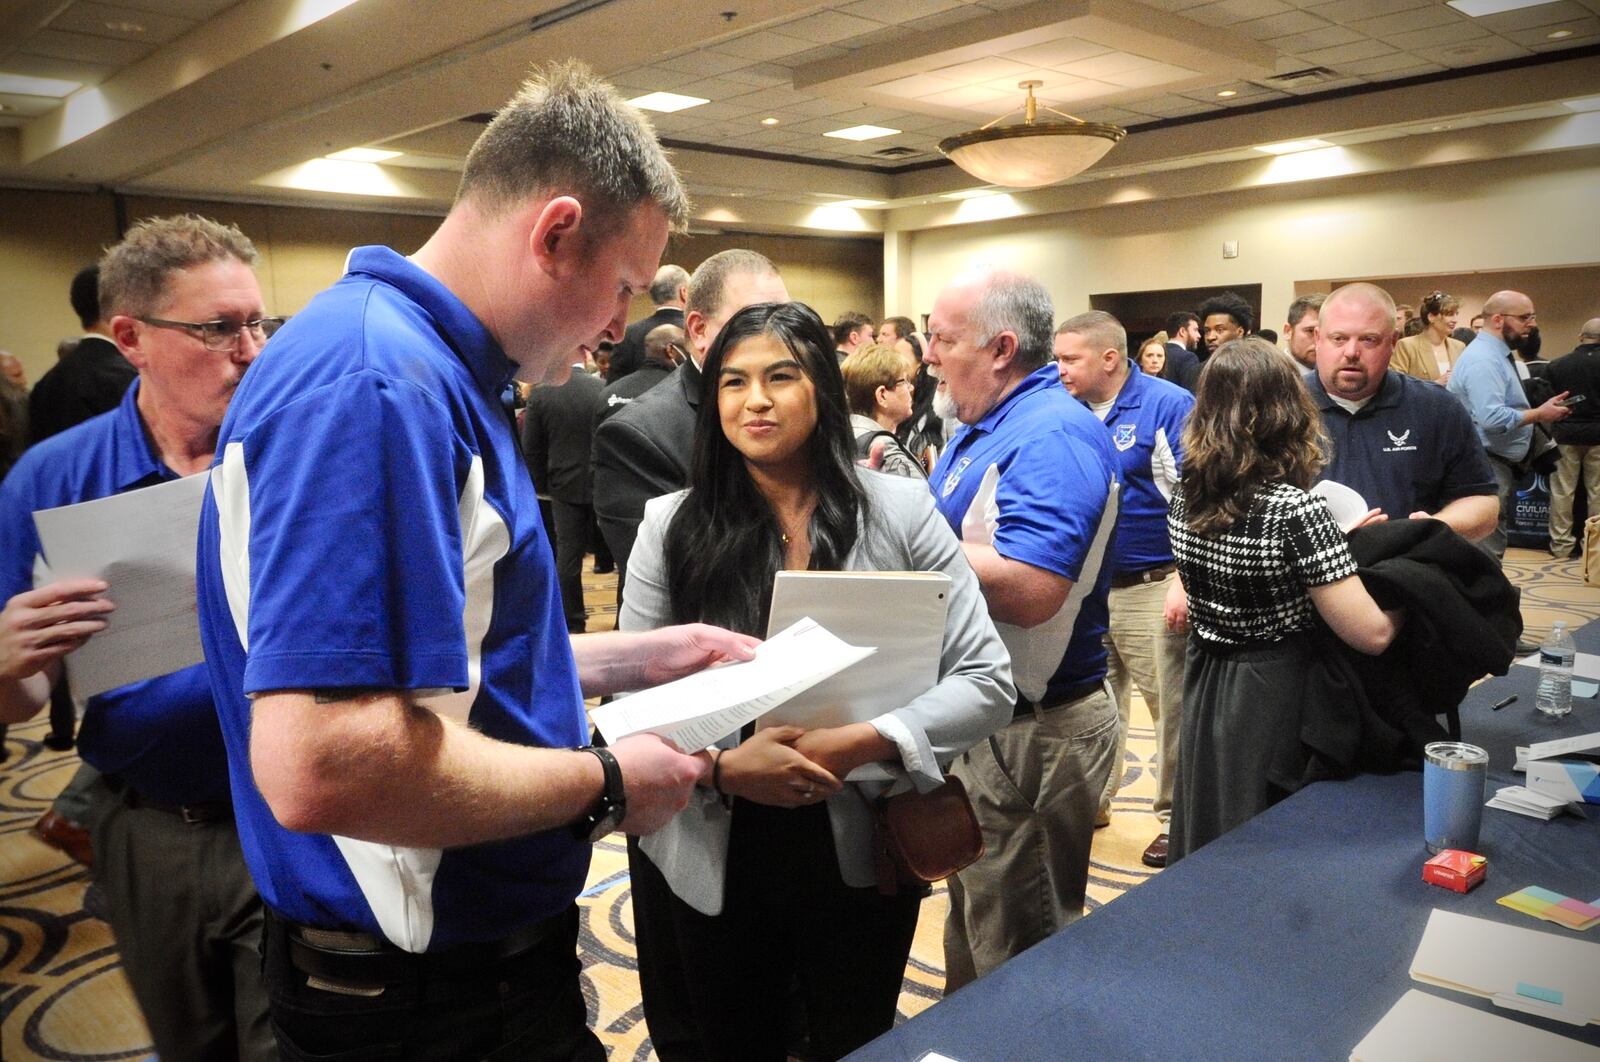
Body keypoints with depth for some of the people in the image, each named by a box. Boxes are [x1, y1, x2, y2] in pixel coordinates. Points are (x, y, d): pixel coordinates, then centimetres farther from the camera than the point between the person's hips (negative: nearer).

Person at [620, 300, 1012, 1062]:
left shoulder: (900, 511, -6)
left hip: (862, 852, 0)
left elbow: (987, 682, -7)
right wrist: (720, 767, -22)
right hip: (706, 859, 1)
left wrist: (862, 743, -22)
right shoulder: (671, 525, -4)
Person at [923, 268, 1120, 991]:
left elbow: (1029, 590, -33)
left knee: (1014, 948, 8)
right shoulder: (985, 427, 11)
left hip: (1031, 732, -10)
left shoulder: (1052, 435, -21)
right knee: (974, 918, 25)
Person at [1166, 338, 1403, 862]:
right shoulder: (1296, 509, -23)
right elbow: (1371, 633, -22)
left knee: (1213, 859, 22)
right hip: (1278, 700, -6)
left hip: (1205, 687, 6)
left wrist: (1335, 541, 12)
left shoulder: (1185, 496, -5)